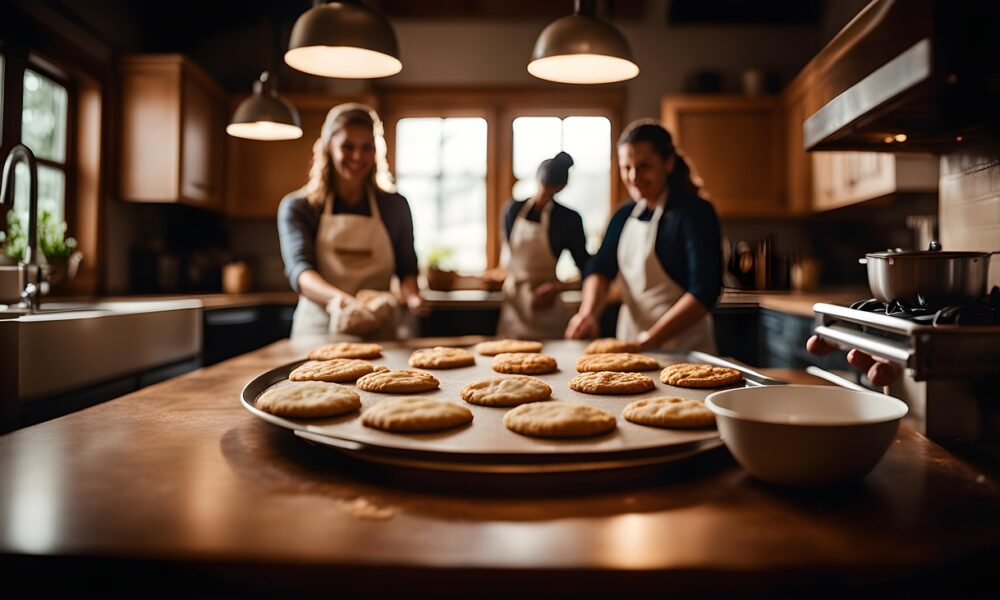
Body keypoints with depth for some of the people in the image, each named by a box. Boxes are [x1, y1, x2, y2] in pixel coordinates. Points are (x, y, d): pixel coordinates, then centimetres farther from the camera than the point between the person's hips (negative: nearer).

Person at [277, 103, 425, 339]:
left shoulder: (395, 206, 10)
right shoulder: (296, 207, 4)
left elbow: (407, 269, 13)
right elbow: (299, 269, -9)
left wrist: (410, 295, -11)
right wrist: (336, 297, -30)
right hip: (318, 331, -1)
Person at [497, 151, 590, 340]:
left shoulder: (568, 219, -6)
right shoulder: (514, 210, 3)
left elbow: (586, 269, -3)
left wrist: (557, 286, -14)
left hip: (546, 305, -3)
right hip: (515, 304, 3)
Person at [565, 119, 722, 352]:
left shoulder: (695, 212, -12)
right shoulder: (624, 215, 7)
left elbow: (705, 291, -19)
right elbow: (601, 270, 3)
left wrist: (650, 340, -24)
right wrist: (588, 312, -16)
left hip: (683, 351, -5)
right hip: (630, 343, 6)